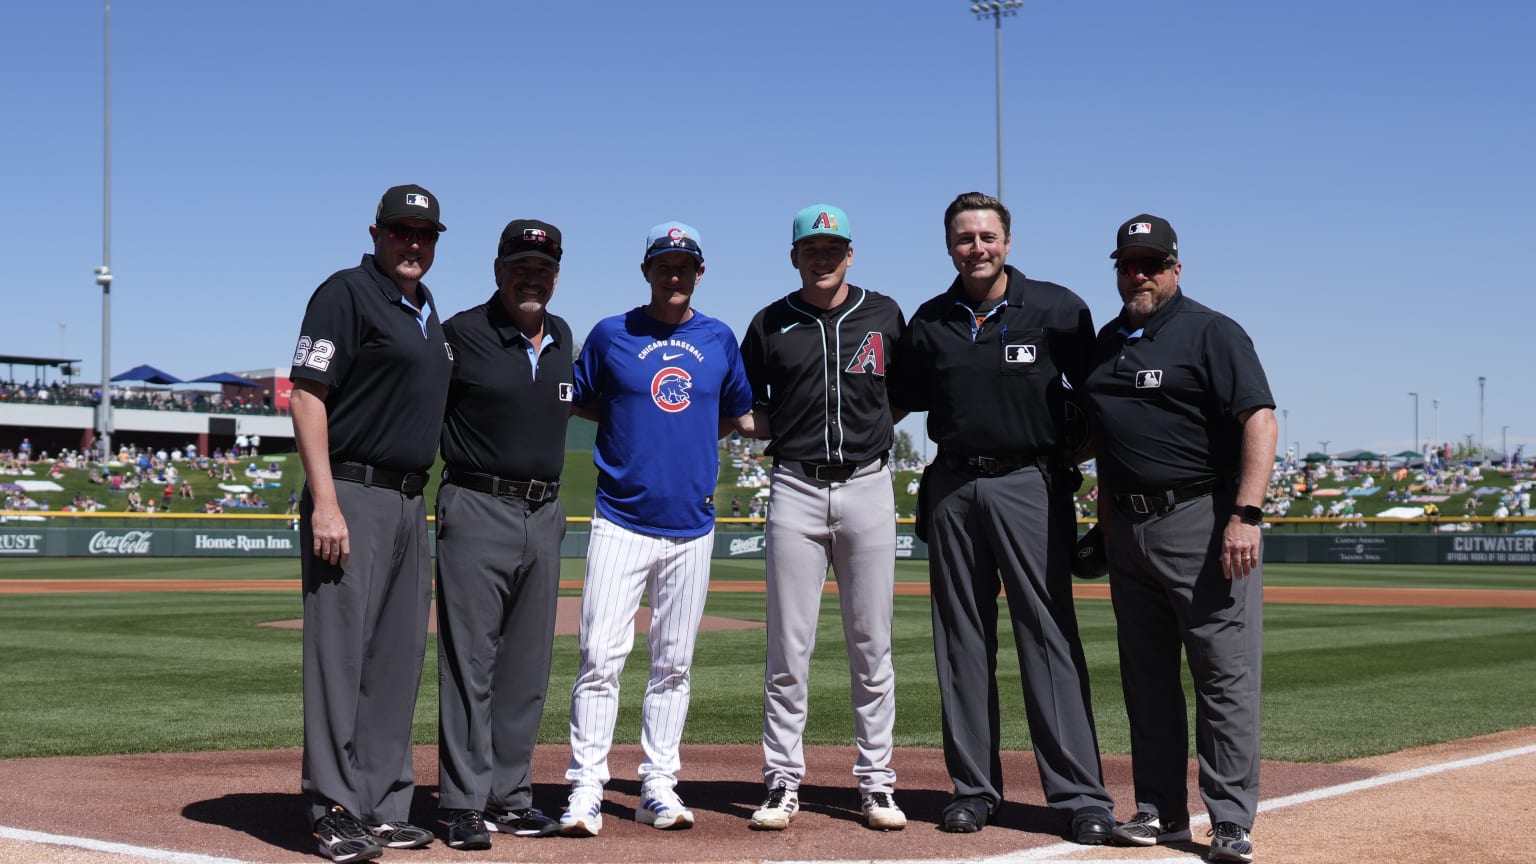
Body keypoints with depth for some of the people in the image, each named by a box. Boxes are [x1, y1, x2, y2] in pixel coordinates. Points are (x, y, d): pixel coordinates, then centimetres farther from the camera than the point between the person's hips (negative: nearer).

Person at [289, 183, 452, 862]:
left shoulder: (428, 311, 19)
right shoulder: (345, 293, -6)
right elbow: (307, 395, -13)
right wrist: (325, 503, -21)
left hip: (410, 501, 9)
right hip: (351, 495, -8)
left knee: (398, 656, 9)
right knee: (341, 650, -7)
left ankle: (383, 806, 16)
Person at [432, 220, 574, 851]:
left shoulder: (562, 337, 12)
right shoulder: (462, 333, -6)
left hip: (545, 515, 6)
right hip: (477, 512, -6)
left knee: (527, 668, 10)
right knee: (469, 662, -5)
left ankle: (510, 796, 18)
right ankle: (464, 804, 0)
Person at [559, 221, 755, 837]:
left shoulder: (719, 339, 11)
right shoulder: (610, 335, 3)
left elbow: (740, 416, 20)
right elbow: (583, 405, 11)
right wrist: (645, 417, 3)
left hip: (692, 527, 3)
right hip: (621, 524, -3)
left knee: (673, 664, 7)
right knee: (601, 657, -10)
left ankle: (658, 788, 14)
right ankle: (585, 790, -5)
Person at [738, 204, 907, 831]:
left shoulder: (884, 314, 7)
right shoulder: (771, 323, 6)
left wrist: (874, 425, 8)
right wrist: (785, 435, 5)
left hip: (868, 485, 0)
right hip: (796, 490, 0)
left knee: (871, 645, 3)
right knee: (788, 645, -1)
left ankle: (875, 782, 10)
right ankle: (783, 783, 7)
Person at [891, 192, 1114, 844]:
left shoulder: (1057, 310, 1)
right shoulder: (929, 323, 9)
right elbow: (900, 402, 18)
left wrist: (1072, 454, 1)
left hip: (1030, 484, -3)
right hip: (952, 488, 4)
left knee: (1050, 636, -7)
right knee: (962, 641, 6)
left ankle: (1080, 794, -5)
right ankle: (974, 787, 13)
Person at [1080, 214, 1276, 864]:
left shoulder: (1211, 333, -4)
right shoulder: (1106, 342, 17)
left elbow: (1260, 420, -13)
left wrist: (1246, 515, -22)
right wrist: (1106, 525, 16)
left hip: (1203, 523, -7)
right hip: (1129, 529, 7)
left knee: (1225, 675, -6)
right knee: (1146, 679, 10)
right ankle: (1161, 811, 19)